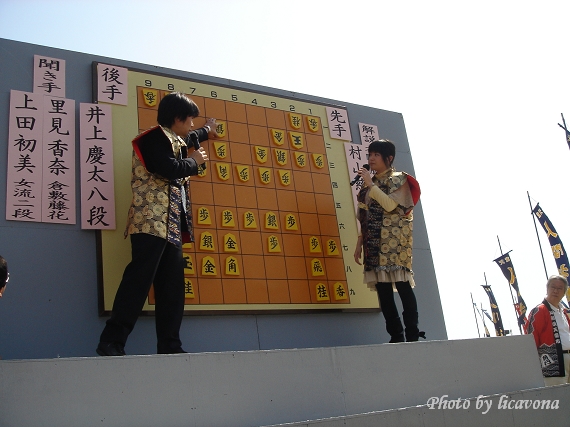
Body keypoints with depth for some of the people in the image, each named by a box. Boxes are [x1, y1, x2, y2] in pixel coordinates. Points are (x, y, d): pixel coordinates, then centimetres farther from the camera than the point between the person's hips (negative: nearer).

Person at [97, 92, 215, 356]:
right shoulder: (154, 137, -4)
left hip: (172, 226, 10)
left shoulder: (172, 140, 25)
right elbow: (168, 168, -20)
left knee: (172, 287, 4)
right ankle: (111, 342, -13)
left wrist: (207, 131, 66)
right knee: (139, 279, -16)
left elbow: (186, 140, 50)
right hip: (152, 222, -10)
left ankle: (169, 346, 6)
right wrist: (194, 161, -1)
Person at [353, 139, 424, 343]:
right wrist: (359, 244, 12)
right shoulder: (369, 185, 20)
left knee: (402, 285, -11)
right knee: (382, 289, 1)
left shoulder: (399, 179, 3)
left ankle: (413, 334, -7)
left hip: (394, 240, -6)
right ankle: (396, 336, 4)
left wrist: (371, 185, -13)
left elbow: (391, 206, -14)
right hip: (374, 242, 6)